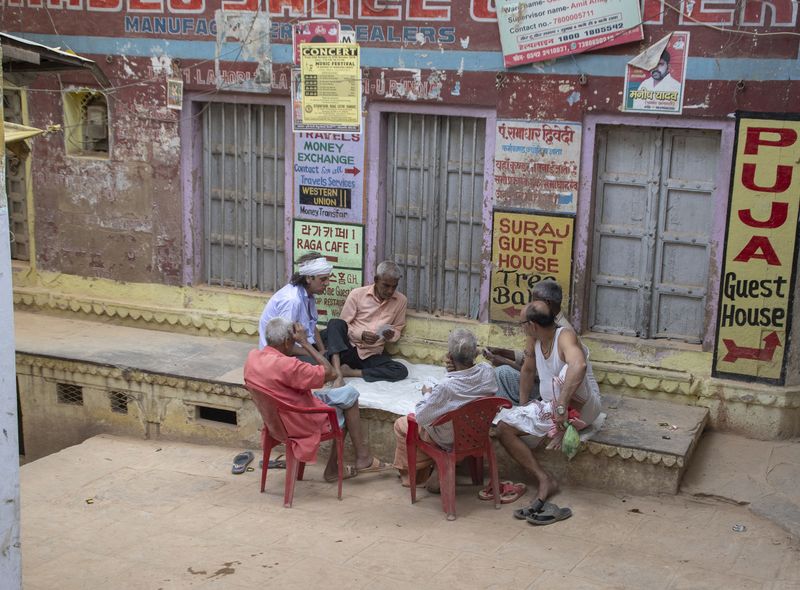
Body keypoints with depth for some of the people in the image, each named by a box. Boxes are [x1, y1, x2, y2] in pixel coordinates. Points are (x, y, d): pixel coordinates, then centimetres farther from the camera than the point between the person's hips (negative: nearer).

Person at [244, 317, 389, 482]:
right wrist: (305, 342, -21)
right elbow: (330, 372, -24)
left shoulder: (252, 357, -7)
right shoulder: (287, 365, -33)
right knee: (349, 394, 10)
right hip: (302, 424, -9)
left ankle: (333, 468, 23)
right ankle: (363, 457, 16)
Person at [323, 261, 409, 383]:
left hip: (372, 355, 2)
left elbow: (397, 329, 14)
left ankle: (351, 372, -24)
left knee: (402, 371, -26)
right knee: (335, 323, -30)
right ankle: (338, 374, -42)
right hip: (348, 348, -2)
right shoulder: (357, 294, -1)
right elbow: (343, 324, -1)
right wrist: (361, 335, -19)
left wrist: (391, 335, -10)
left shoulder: (401, 301, 5)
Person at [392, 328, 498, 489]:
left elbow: (421, 417, -23)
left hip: (448, 441, -5)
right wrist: (453, 371, -16)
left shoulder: (445, 387, -38)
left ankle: (410, 474, 31)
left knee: (401, 424, 18)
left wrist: (426, 394, -6)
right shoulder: (487, 371, -22)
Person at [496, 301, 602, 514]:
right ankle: (545, 481, -15)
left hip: (584, 407, -8)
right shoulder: (535, 341, 4)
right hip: (551, 408, 8)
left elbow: (579, 365, -43)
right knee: (504, 427, -10)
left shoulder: (564, 336, -22)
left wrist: (561, 406, -48)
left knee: (567, 373, -39)